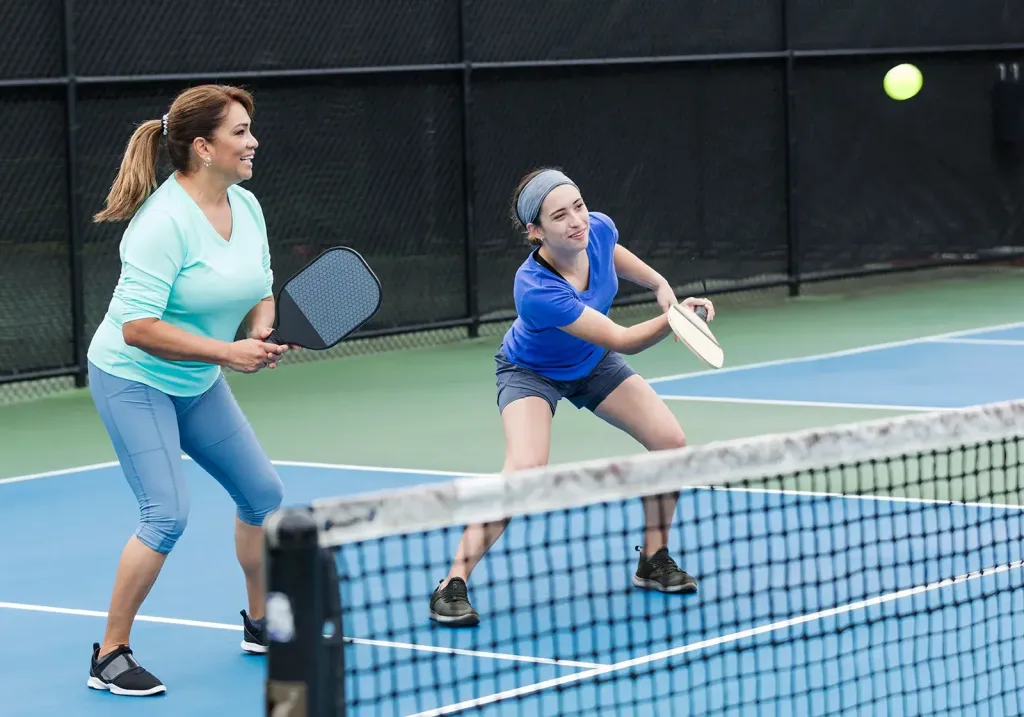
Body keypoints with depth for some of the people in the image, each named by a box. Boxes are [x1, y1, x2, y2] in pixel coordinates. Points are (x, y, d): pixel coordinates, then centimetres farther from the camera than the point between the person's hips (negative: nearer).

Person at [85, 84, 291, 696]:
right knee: (168, 514, -18)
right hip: (133, 379, -9)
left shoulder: (246, 205, -1)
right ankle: (110, 656, -6)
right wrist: (227, 351, -30)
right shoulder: (164, 221, -27)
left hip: (198, 383, 9)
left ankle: (261, 624, 33)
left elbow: (262, 292, 11)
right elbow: (137, 326, -30)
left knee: (264, 493, 12)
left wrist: (264, 333, -12)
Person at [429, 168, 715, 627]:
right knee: (526, 469, -30)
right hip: (531, 373, -6)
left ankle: (653, 560, 16)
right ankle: (453, 585, -20)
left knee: (672, 443, -4)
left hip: (592, 364, 6)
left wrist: (659, 285, -1)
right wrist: (674, 319, -51)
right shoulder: (536, 290, -42)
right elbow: (624, 341, -37)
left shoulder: (598, 229, -25)